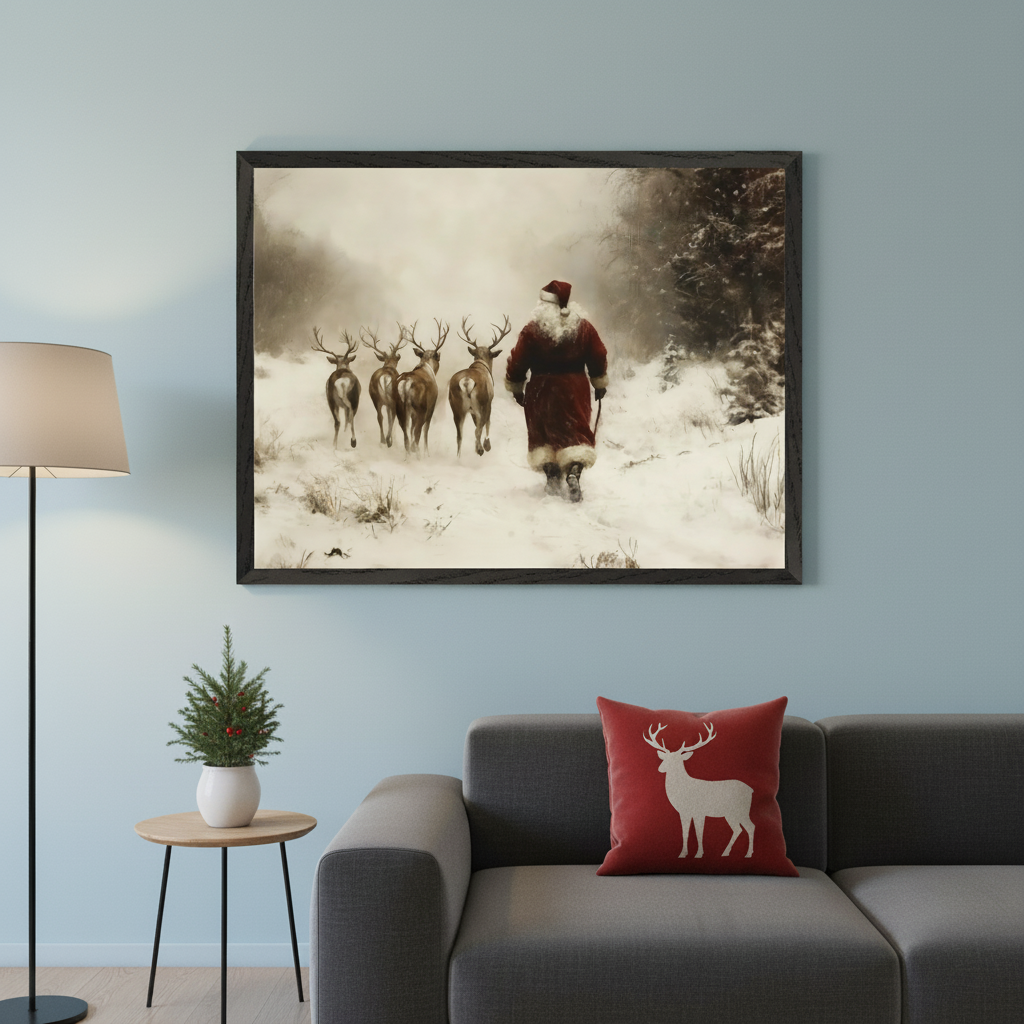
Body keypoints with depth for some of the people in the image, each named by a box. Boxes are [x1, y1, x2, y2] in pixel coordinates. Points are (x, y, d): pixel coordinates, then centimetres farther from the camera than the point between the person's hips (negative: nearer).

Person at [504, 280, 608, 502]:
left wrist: (515, 387, 10)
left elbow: (518, 361, -5)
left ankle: (551, 473, 5)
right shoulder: (583, 326, 0)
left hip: (542, 388, -1)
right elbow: (599, 356, 6)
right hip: (575, 387, 1)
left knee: (544, 433, 13)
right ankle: (574, 472, -18)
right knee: (576, 432, 2)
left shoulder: (533, 329, -8)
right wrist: (600, 383, 19)